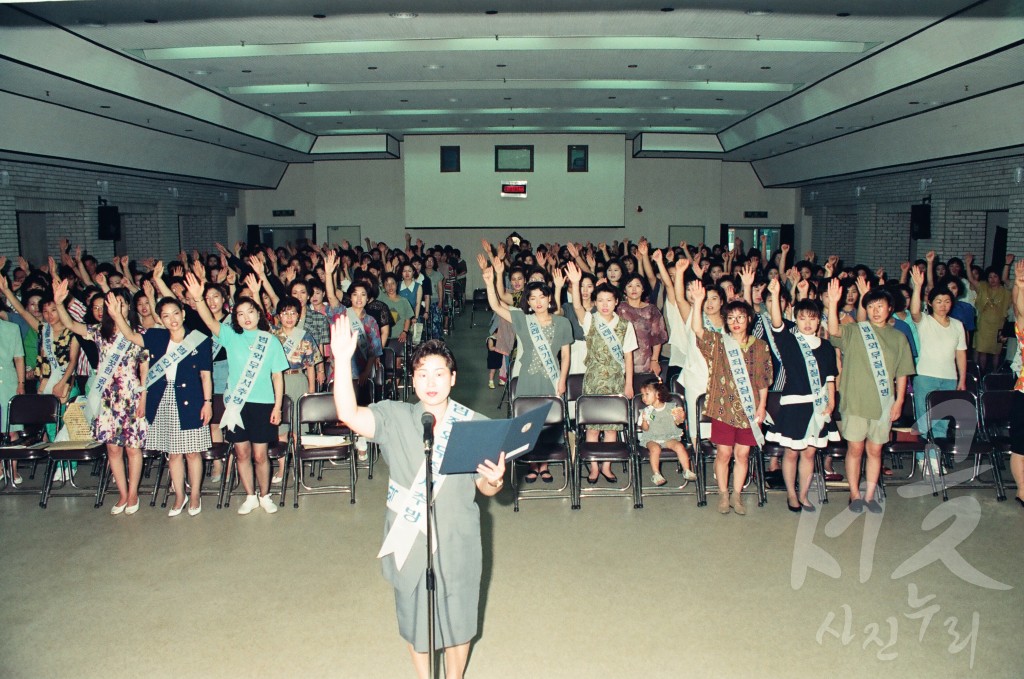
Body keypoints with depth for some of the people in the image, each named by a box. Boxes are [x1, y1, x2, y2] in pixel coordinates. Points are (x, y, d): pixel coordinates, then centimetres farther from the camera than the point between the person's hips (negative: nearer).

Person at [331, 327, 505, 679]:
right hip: (409, 539, 0)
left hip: (457, 540, 0)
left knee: (457, 616, 15)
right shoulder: (395, 418, -5)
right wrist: (343, 360, -30)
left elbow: (485, 488, 1)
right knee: (415, 618, 17)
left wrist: (495, 480, -22)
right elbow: (349, 414, -21)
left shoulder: (475, 424, -4)